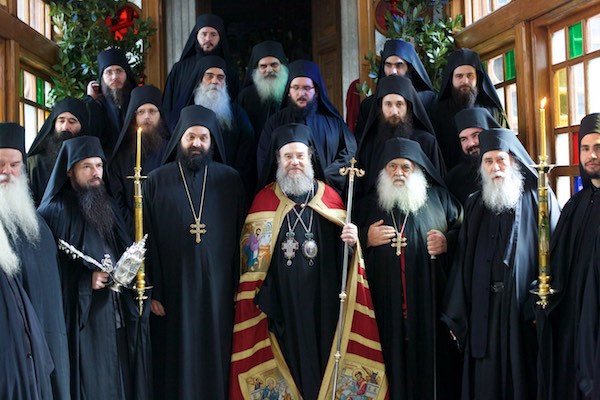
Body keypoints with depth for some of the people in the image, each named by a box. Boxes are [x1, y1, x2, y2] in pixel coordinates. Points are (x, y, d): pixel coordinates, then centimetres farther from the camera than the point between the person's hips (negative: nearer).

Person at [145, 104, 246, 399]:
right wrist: (152, 292, -7)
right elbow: (148, 240, -2)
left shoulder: (230, 180, 3)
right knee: (176, 361, 7)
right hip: (174, 289, -1)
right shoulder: (157, 181, 1)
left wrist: (237, 286, -1)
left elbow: (240, 236, 3)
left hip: (218, 290, 1)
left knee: (215, 359, 8)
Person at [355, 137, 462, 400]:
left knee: (431, 364, -1)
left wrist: (447, 242, -8)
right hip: (385, 307, 1)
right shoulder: (367, 205, 15)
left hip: (430, 303, 0)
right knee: (393, 364, -1)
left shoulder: (438, 198, 12)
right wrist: (366, 239, -4)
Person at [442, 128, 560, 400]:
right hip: (482, 315, 3)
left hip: (524, 313, -3)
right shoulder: (475, 205, 12)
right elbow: (462, 262, 9)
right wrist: (456, 317, 5)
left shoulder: (539, 198, 2)